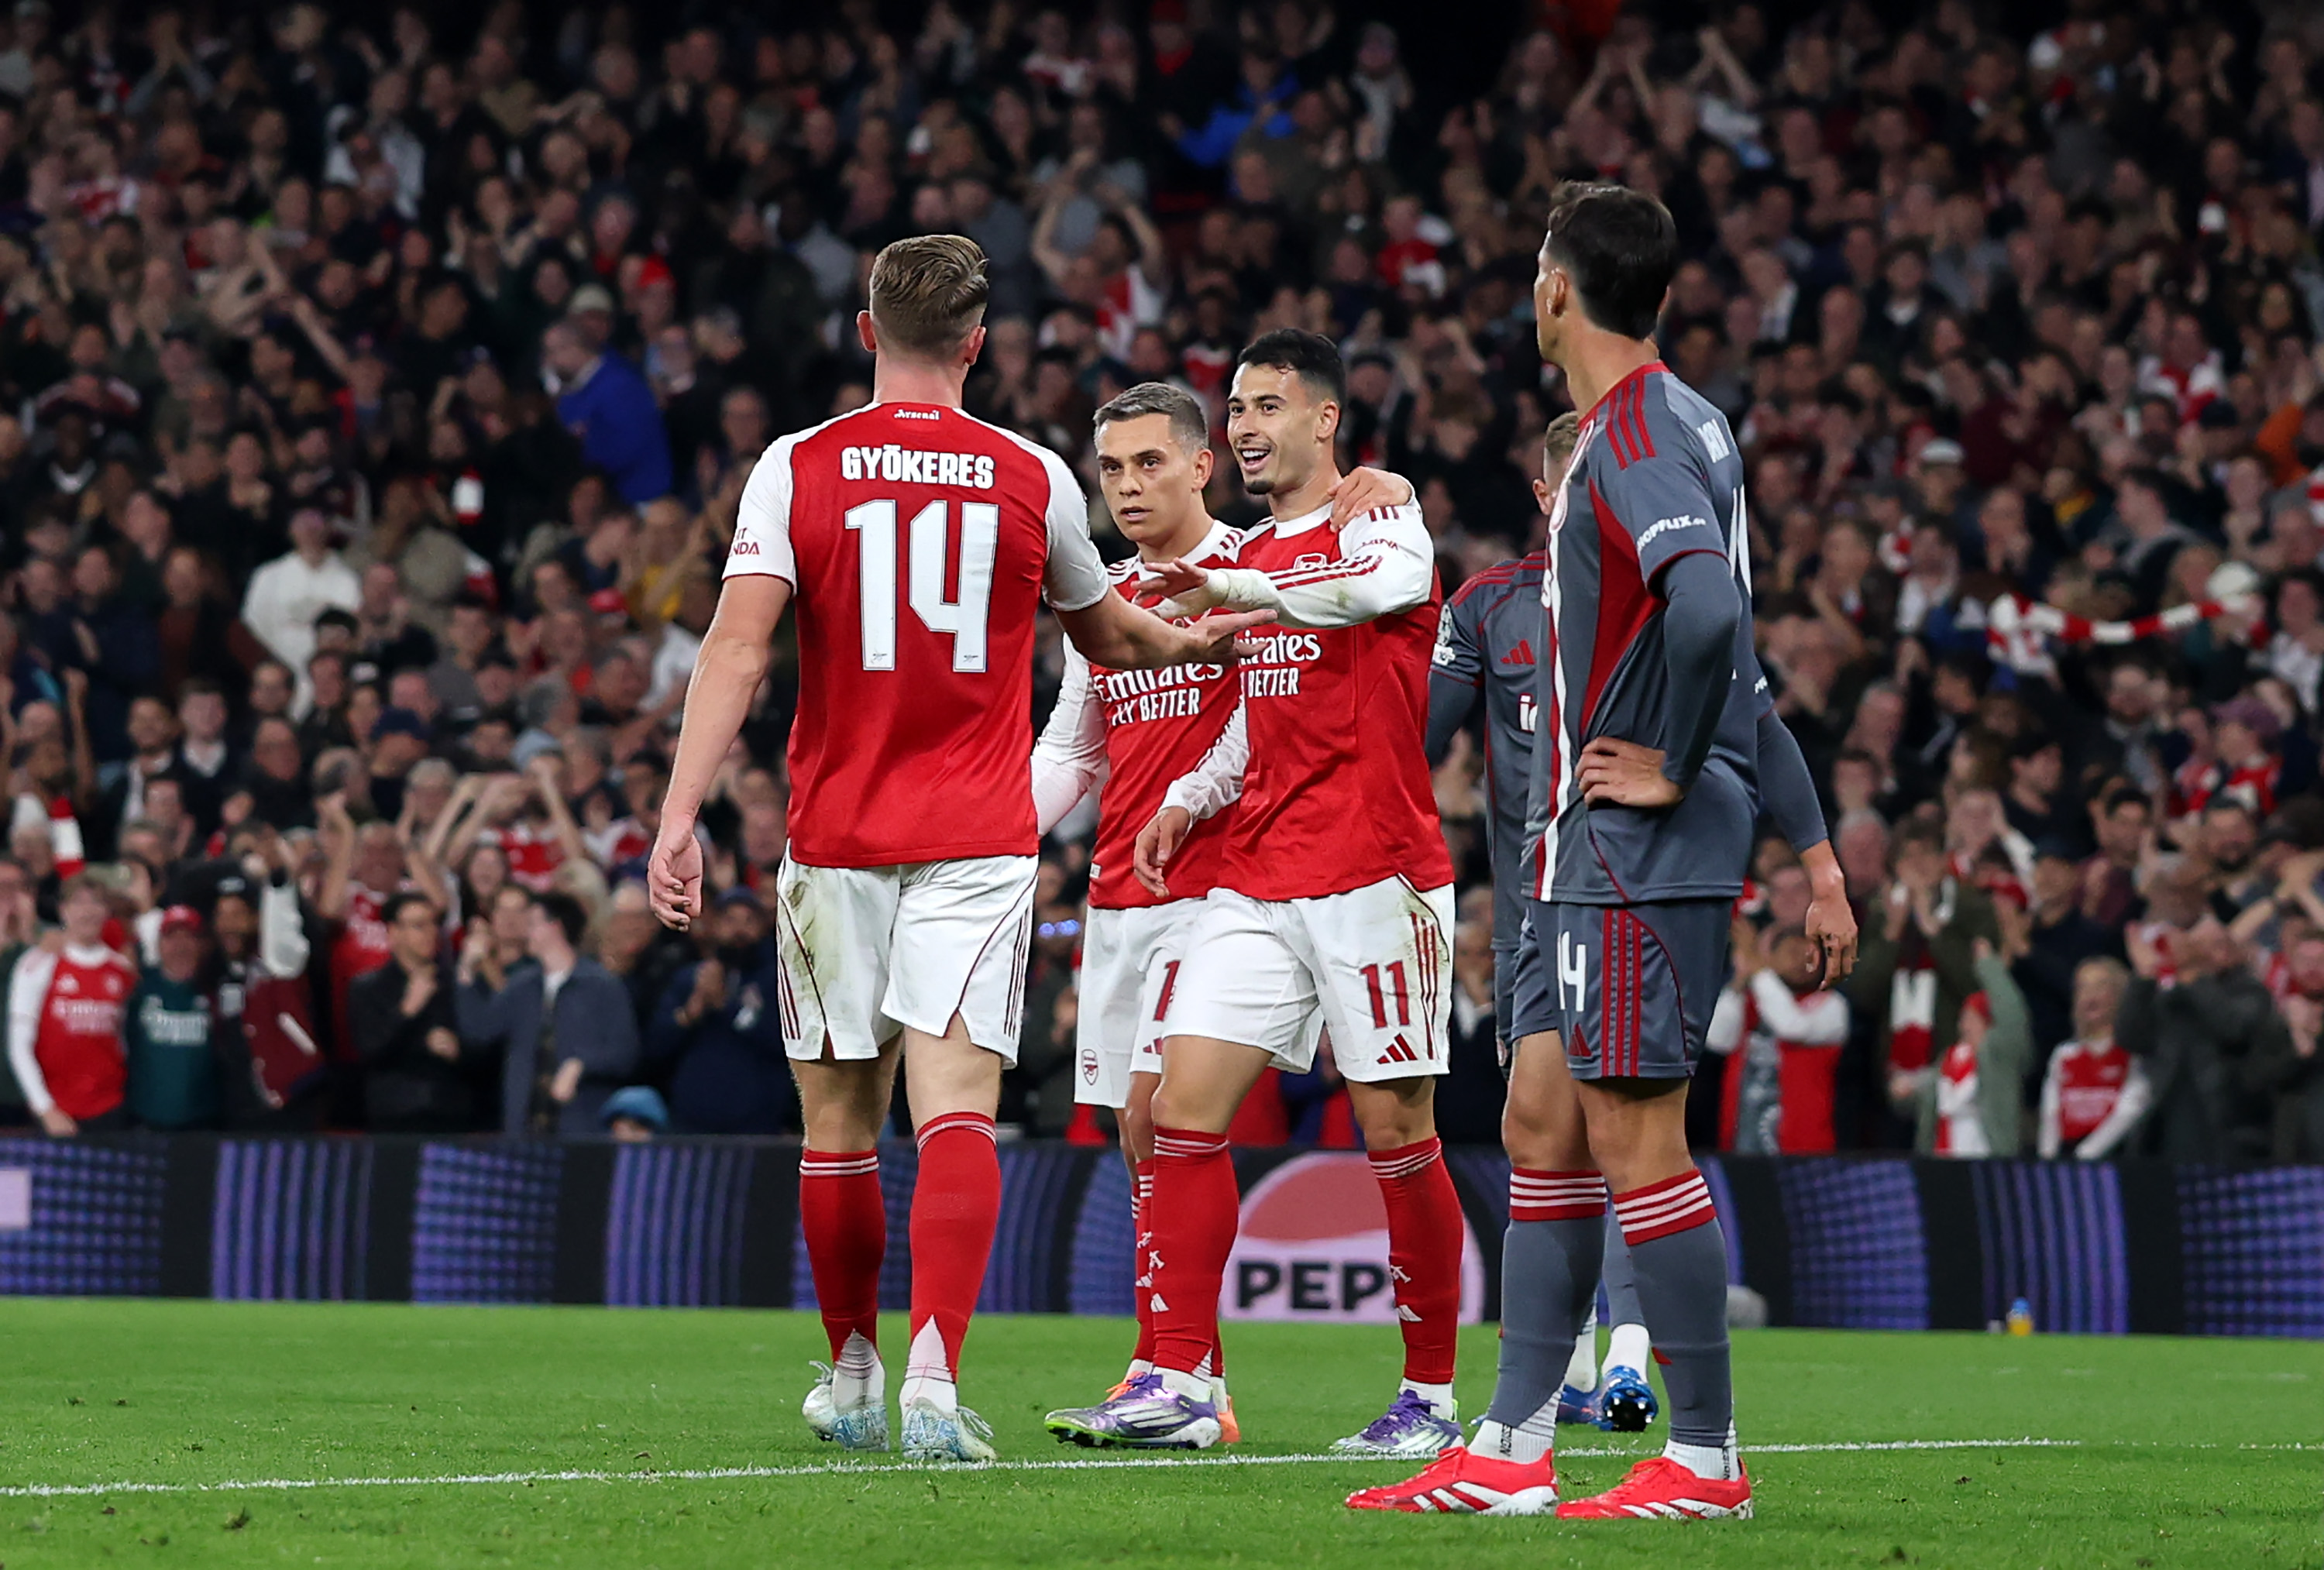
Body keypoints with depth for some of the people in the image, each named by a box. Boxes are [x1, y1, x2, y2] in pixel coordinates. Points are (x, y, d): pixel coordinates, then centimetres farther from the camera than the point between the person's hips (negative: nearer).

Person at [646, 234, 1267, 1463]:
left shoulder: (796, 470, -1)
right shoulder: (1033, 478, 3)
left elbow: (737, 646, -11)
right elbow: (1109, 636, 21)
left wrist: (680, 818, -13)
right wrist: (1199, 643, 41)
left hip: (835, 840, 1)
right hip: (977, 842, 0)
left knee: (838, 1122, 13)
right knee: (955, 1113, -9)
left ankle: (853, 1379, 26)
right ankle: (933, 1372, -27)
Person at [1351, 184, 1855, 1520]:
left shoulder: (1636, 437, -15)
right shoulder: (1673, 426, 17)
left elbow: (1708, 612, -33)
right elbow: (1731, 646, 19)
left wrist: (1673, 768, -18)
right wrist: (1810, 842, 21)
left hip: (1643, 854, -10)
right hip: (1592, 851, 10)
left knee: (1635, 1137, -7)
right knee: (1546, 1124, 10)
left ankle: (1708, 1458, -2)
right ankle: (1511, 1450, 13)